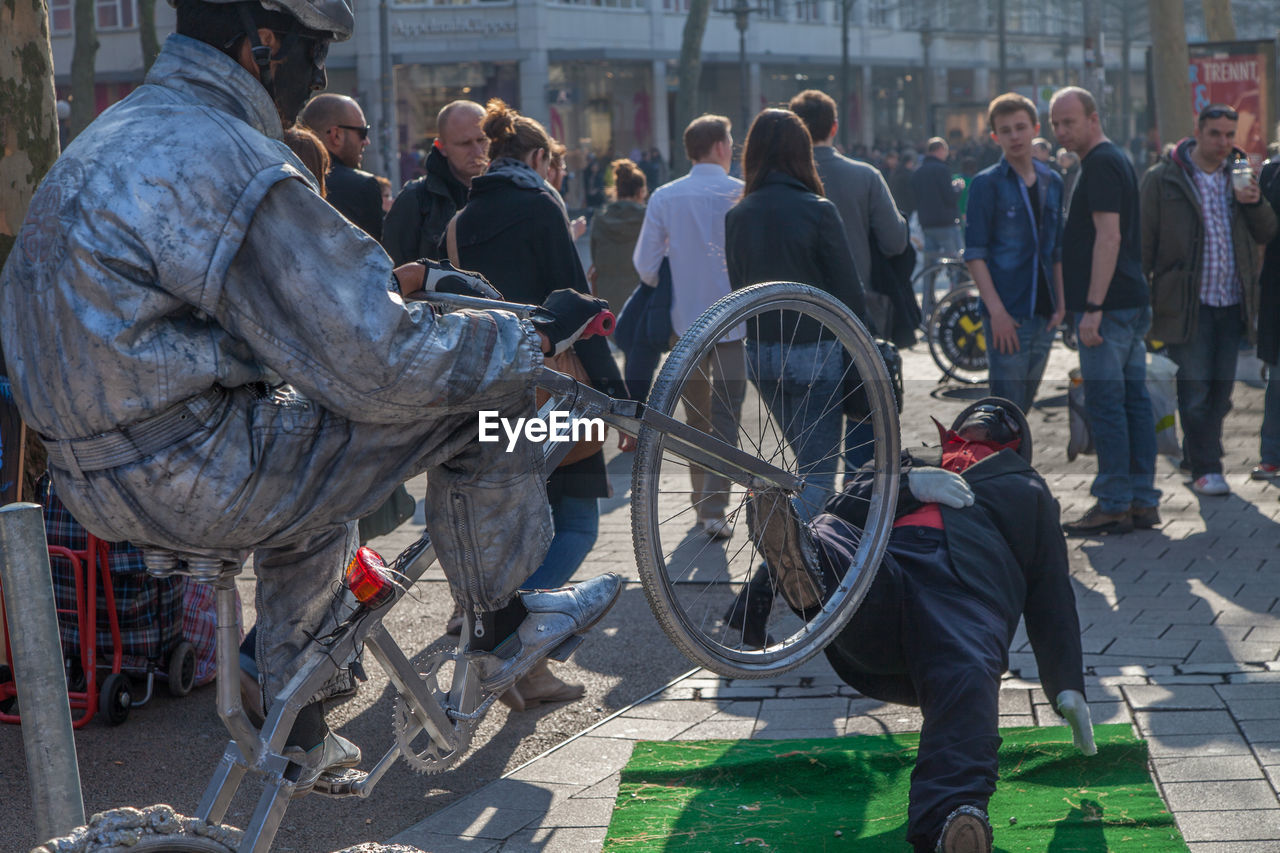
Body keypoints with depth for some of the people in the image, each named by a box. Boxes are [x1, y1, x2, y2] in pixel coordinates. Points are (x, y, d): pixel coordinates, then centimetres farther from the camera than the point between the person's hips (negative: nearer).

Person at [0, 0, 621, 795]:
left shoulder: (123, 135, 13)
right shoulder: (231, 162, -19)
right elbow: (379, 364, -18)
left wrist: (413, 276, 30)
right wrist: (537, 336, -6)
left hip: (100, 477, 10)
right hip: (188, 473, -10)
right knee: (478, 398, -3)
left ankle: (299, 738, 42)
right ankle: (504, 632, 17)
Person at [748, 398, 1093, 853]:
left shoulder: (1026, 488, 45)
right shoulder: (910, 460, 46)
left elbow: (1052, 593, 35)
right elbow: (841, 508, 25)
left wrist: (1067, 686, 24)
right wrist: (907, 484, 6)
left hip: (968, 591, -2)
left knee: (967, 679, -39)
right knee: (827, 535, -35)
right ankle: (804, 570, -74)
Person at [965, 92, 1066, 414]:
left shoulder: (1052, 182, 13)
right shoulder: (987, 183, -4)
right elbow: (974, 255, -8)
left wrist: (1060, 305, 9)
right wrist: (996, 311, -16)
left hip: (1044, 316, 6)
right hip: (1006, 316, -5)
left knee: (1023, 407, 11)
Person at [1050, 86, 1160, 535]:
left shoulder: (1100, 164, -13)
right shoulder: (1118, 160, 19)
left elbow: (1108, 236, -21)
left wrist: (1093, 308, -23)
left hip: (1108, 307, -10)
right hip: (1133, 303, 10)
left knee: (1105, 403, -6)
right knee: (1134, 400, 10)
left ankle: (1114, 505, -4)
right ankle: (1143, 501, 13)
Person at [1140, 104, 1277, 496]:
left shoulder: (1240, 174, 11)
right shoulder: (1163, 179, -3)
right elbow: (1145, 242, -1)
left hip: (1232, 302, 4)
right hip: (1187, 303, -4)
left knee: (1221, 390, 9)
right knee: (1195, 391, -4)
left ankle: (1200, 460, 23)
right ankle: (1205, 468, 3)